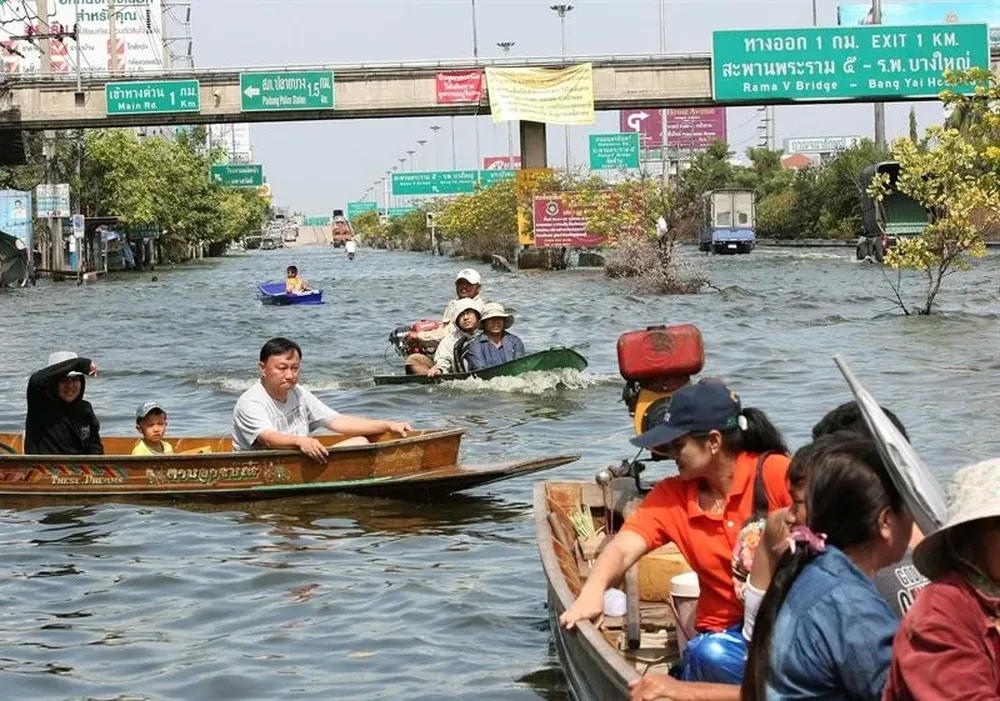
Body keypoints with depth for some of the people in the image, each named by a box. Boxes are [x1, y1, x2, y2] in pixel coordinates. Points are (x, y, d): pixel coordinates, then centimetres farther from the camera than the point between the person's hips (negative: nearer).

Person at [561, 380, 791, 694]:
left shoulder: (774, 472, -8)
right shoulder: (671, 496, 3)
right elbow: (624, 547, -8)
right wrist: (592, 592, -29)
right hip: (727, 631, 3)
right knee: (709, 655, -31)